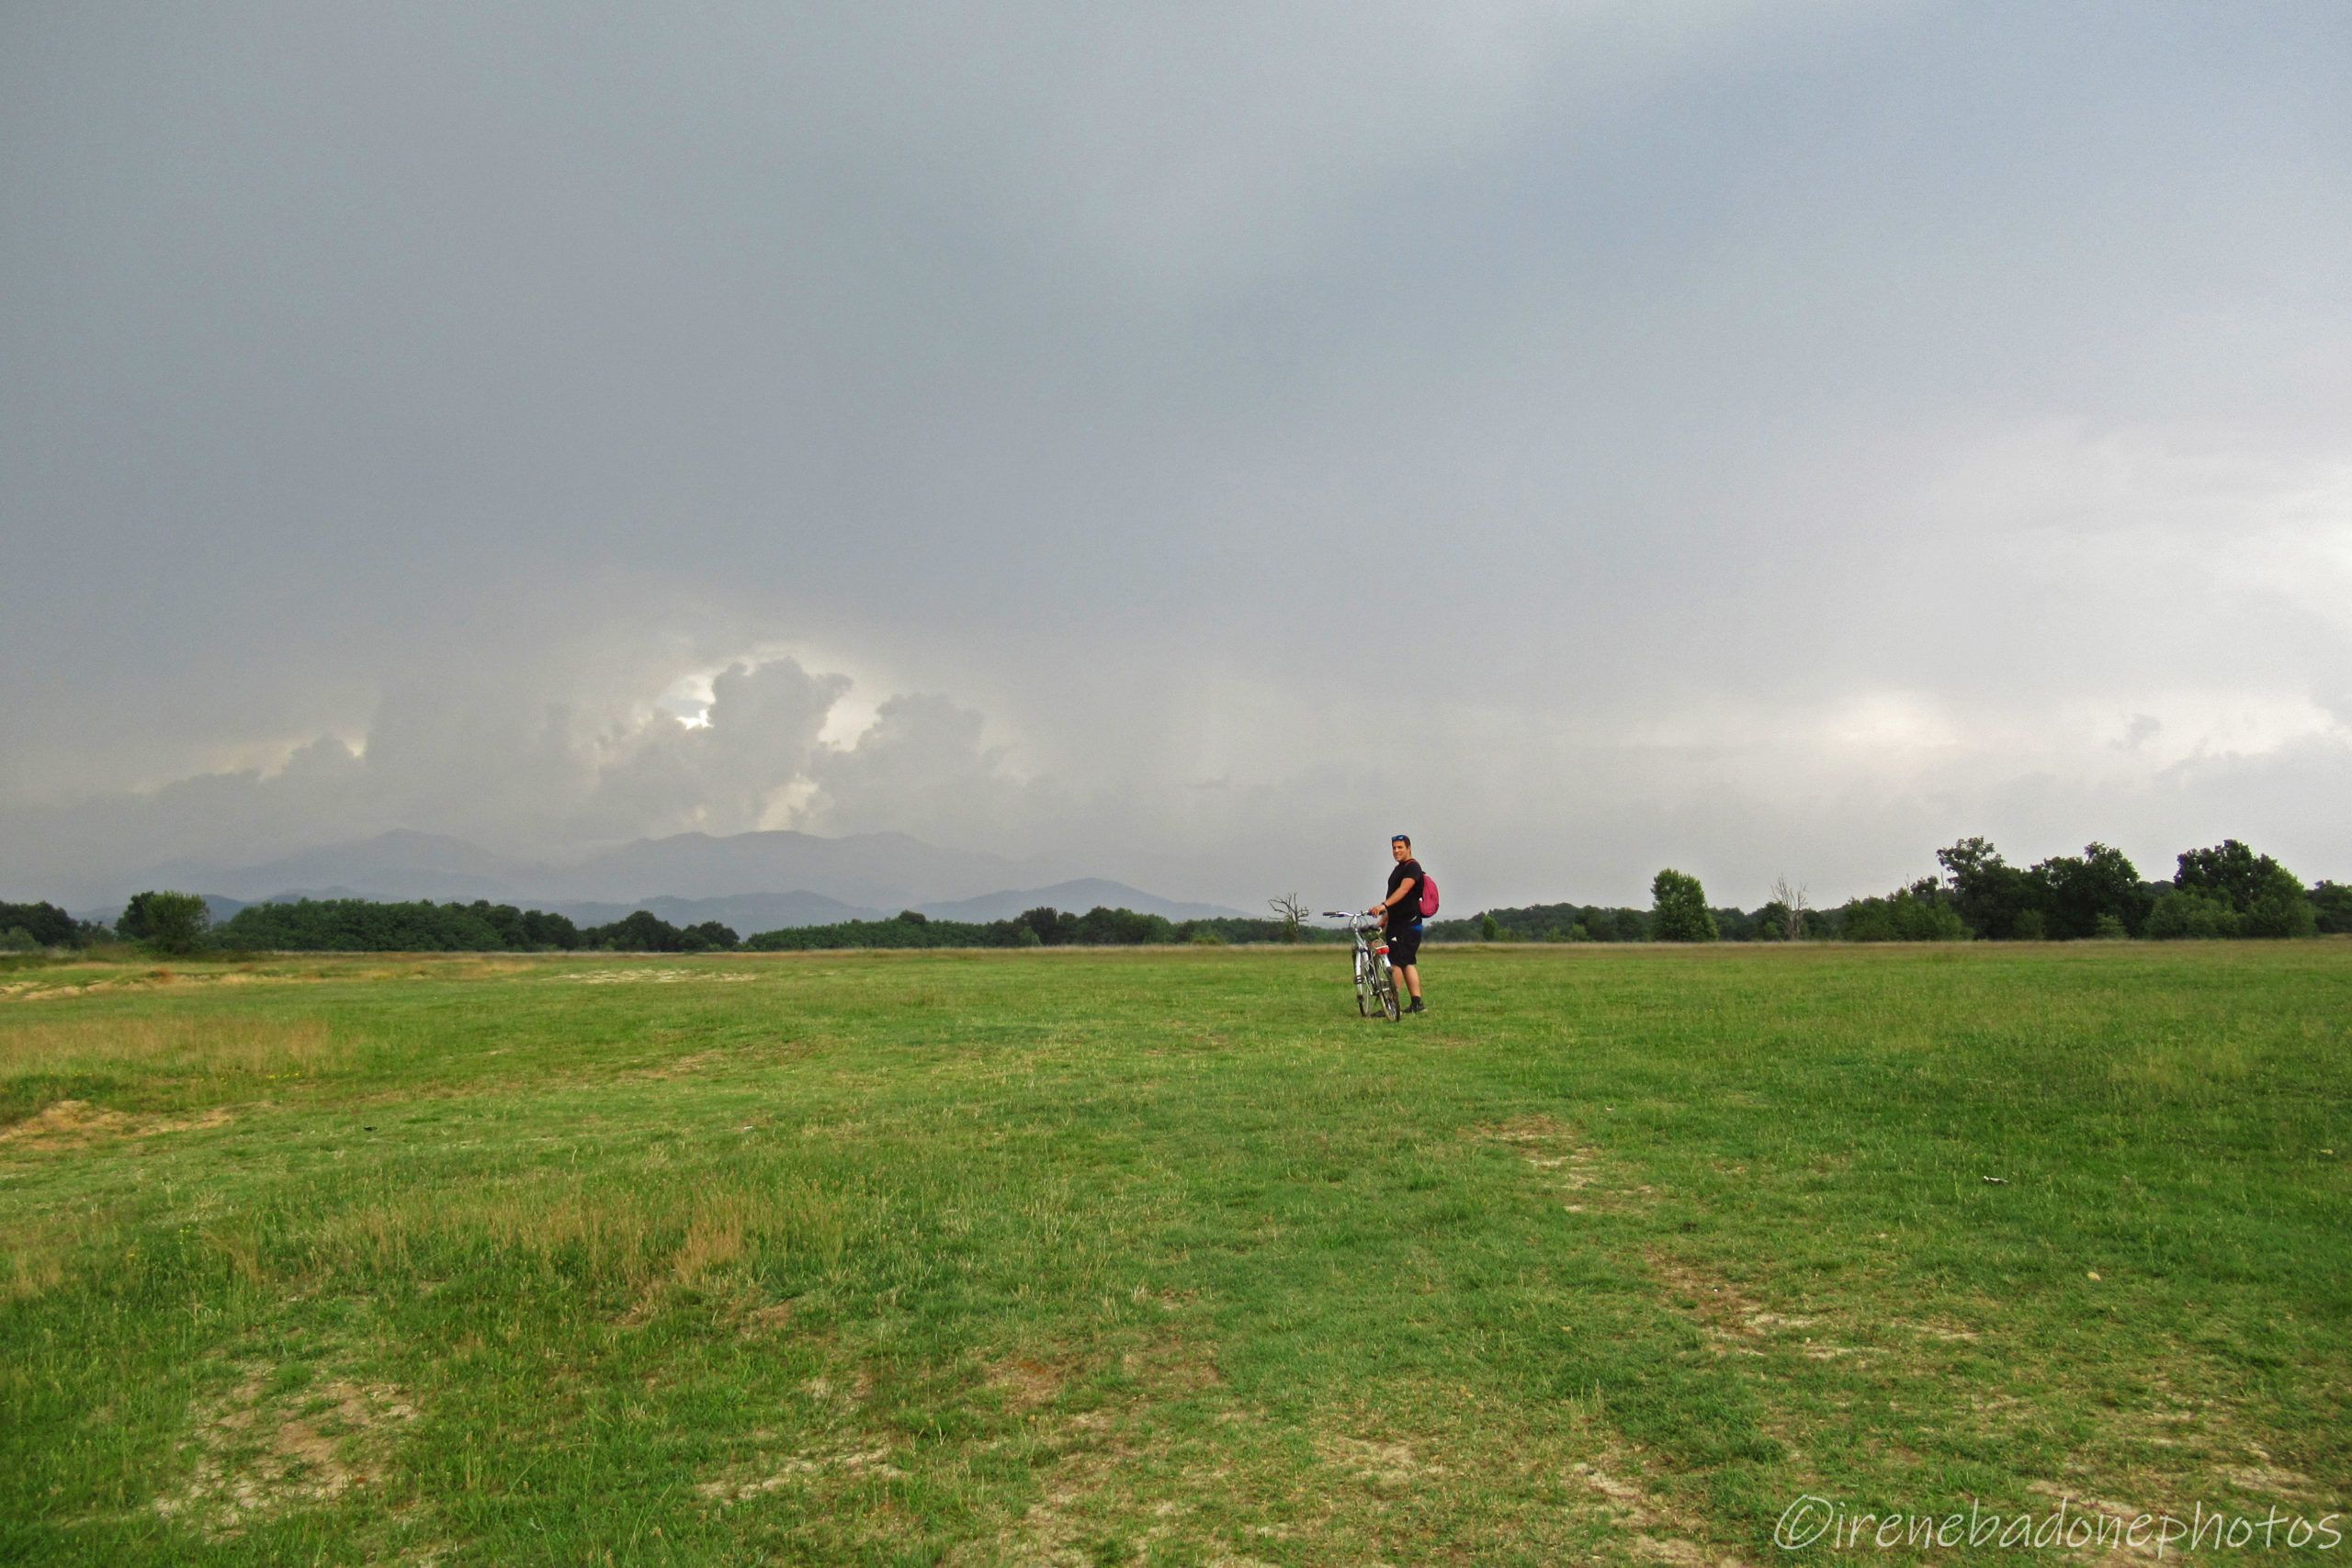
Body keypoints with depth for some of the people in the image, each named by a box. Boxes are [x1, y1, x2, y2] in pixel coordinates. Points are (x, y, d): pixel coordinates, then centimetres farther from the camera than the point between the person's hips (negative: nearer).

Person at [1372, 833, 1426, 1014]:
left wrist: (1383, 905, -40)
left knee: (1396, 962, -14)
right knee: (1408, 963, 9)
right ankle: (1417, 1004, 10)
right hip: (1397, 923, 10)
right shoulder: (1398, 869, 21)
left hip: (1408, 923, -10)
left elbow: (1403, 890, -27)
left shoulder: (1412, 867, -10)